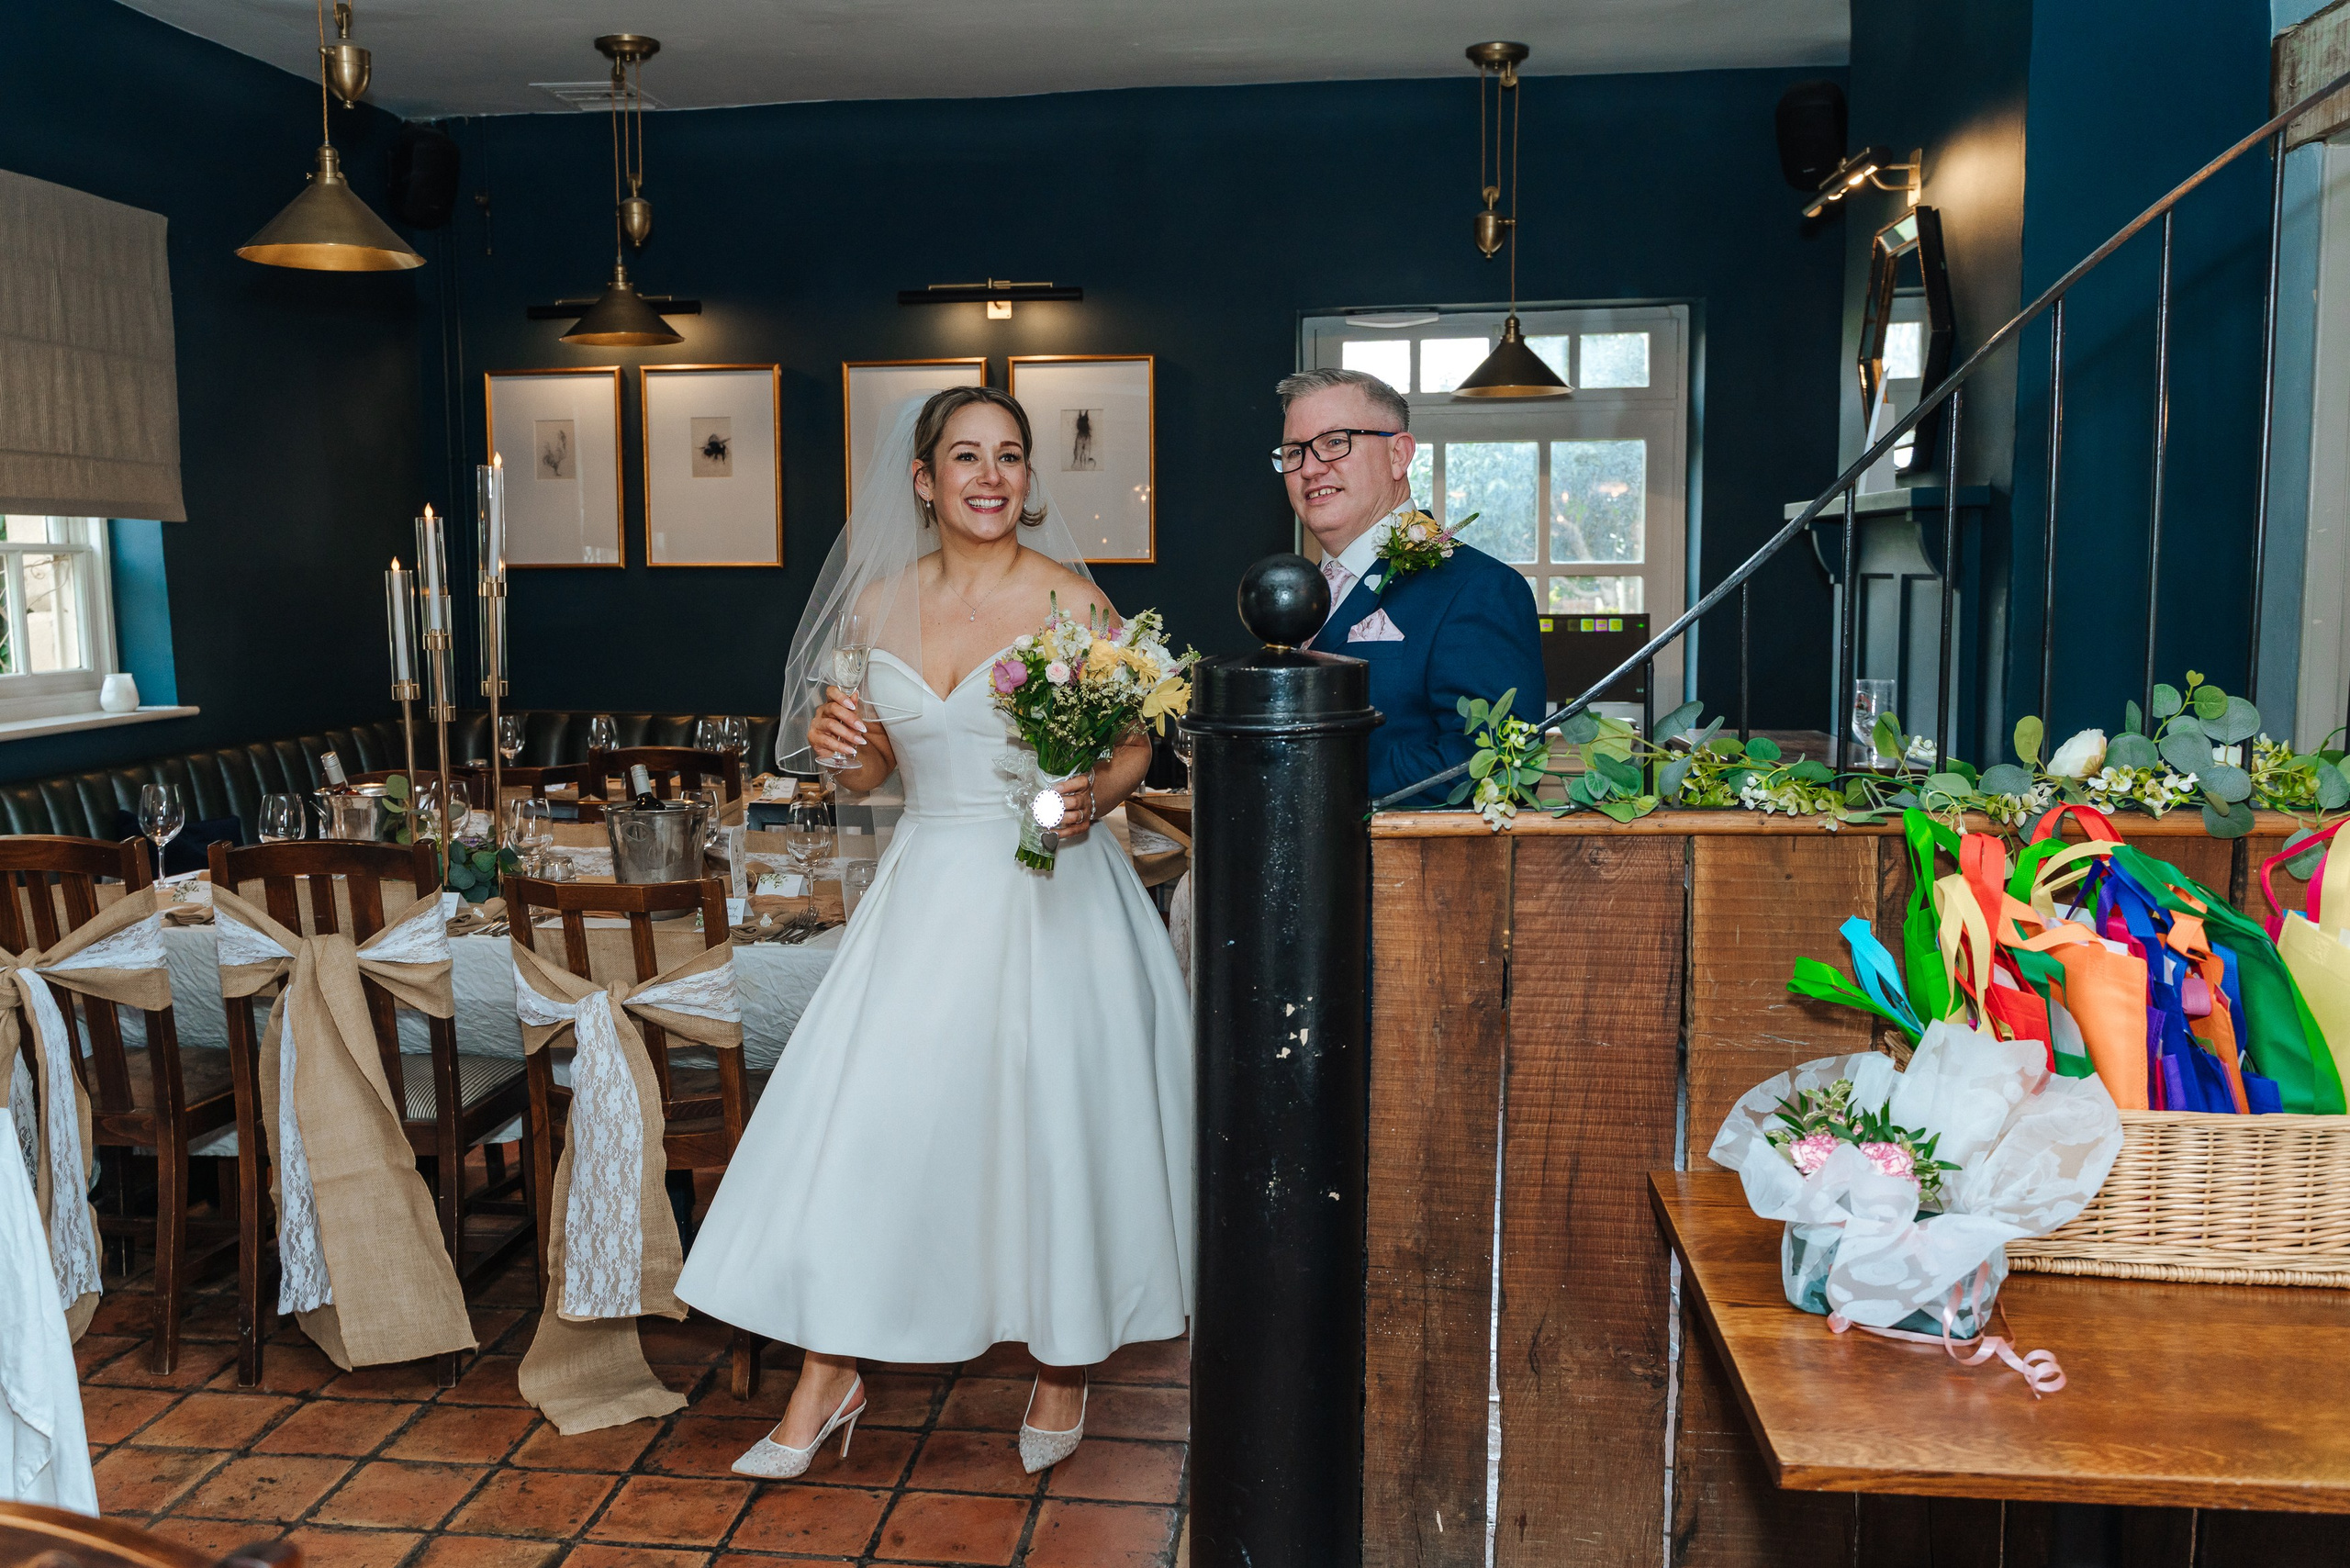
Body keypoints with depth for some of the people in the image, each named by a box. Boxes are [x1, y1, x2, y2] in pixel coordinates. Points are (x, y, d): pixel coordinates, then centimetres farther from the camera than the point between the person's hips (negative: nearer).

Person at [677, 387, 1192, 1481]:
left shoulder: (1071, 601, -7)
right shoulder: (878, 602, 4)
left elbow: (1133, 745, -2)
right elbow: (869, 772, 12)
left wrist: (1093, 797, -22)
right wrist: (839, 743, -10)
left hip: (1049, 896, -3)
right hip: (927, 889, 4)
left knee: (1052, 1121, 4)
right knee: (861, 1116, 2)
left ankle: (1063, 1367, 27)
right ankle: (827, 1380, 18)